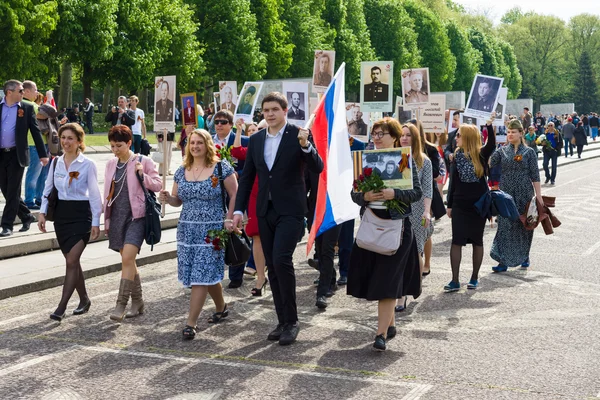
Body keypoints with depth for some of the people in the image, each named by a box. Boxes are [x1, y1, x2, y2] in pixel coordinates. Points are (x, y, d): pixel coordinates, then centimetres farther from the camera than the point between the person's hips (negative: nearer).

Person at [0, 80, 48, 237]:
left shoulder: (27, 108, 1)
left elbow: (35, 131, 1)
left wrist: (43, 154, -2)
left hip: (16, 154, -3)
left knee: (13, 191, -2)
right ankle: (26, 217, 25)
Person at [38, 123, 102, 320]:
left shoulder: (88, 164, -8)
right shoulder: (56, 162, 7)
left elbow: (94, 194, -7)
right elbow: (48, 189, 13)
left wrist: (96, 222, -9)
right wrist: (42, 212, 3)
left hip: (81, 215, -5)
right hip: (61, 214, 5)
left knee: (71, 261, -10)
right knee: (72, 261, 11)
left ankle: (62, 307, -8)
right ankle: (84, 299, 26)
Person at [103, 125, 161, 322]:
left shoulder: (143, 162, -4)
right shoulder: (111, 164, 11)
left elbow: (158, 185, 0)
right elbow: (108, 193, 17)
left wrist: (142, 175, -17)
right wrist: (106, 220, 15)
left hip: (136, 216, -6)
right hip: (117, 217, 6)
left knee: (127, 259, -16)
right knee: (128, 260, 11)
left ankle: (121, 304, -12)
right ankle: (137, 302, 21)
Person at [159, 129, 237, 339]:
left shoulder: (221, 168, -6)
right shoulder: (182, 171, 9)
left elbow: (235, 195, -4)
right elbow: (178, 200, 15)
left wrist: (229, 220, -14)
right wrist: (167, 198, -7)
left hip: (212, 230, -5)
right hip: (187, 229, 5)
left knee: (201, 275, -8)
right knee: (209, 273, 12)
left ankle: (191, 323, -5)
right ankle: (221, 307, 36)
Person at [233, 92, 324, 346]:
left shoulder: (298, 135, -5)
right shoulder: (255, 140, 9)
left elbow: (317, 168, -12)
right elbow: (247, 177, 12)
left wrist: (305, 146, -28)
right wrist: (239, 210, 6)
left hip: (290, 210, -5)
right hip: (265, 211, 6)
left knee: (281, 260, -17)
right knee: (272, 266, 8)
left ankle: (291, 321, -4)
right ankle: (283, 321, 18)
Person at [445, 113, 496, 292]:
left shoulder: (482, 154, -7)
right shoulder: (458, 155, 2)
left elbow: (492, 145, -31)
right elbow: (453, 181, 7)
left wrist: (489, 125, -42)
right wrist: (449, 205, 8)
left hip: (479, 204, -2)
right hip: (460, 204, 2)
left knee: (477, 240, 7)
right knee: (456, 241, -2)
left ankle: (474, 277, 18)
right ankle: (455, 281, 0)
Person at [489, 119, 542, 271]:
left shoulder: (529, 152, 2)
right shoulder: (502, 151, 6)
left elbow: (535, 176, 1)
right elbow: (489, 163, -7)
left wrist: (538, 195, -3)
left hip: (524, 194, 0)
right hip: (506, 194, 1)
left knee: (524, 226, 8)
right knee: (505, 225, -5)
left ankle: (524, 257, 25)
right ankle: (504, 261, -5)